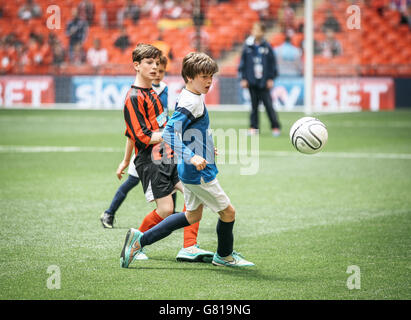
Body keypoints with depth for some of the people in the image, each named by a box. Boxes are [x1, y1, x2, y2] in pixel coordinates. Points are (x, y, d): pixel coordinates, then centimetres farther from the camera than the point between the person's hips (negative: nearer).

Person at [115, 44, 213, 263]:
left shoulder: (151, 93, 17)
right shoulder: (134, 98, -12)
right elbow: (143, 137, -17)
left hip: (168, 157, 9)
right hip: (150, 162, -9)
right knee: (166, 210, -11)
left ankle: (189, 247, -5)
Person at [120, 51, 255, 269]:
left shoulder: (191, 97, 9)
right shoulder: (192, 102, -21)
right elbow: (169, 133, -30)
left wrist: (205, 149, 28)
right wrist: (191, 157, -36)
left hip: (190, 171, 10)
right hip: (199, 174, -10)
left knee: (193, 215, 21)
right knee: (228, 212, 6)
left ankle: (140, 239, 15)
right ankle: (224, 256, 29)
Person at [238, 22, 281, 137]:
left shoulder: (267, 47, 0)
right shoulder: (247, 47, 3)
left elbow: (273, 63, 5)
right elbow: (243, 63, 7)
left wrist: (271, 79, 2)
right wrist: (243, 78, 2)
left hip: (264, 82, -1)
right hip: (252, 81, 2)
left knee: (268, 105, -4)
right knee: (254, 105, 6)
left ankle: (275, 127, 1)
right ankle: (254, 127, 12)